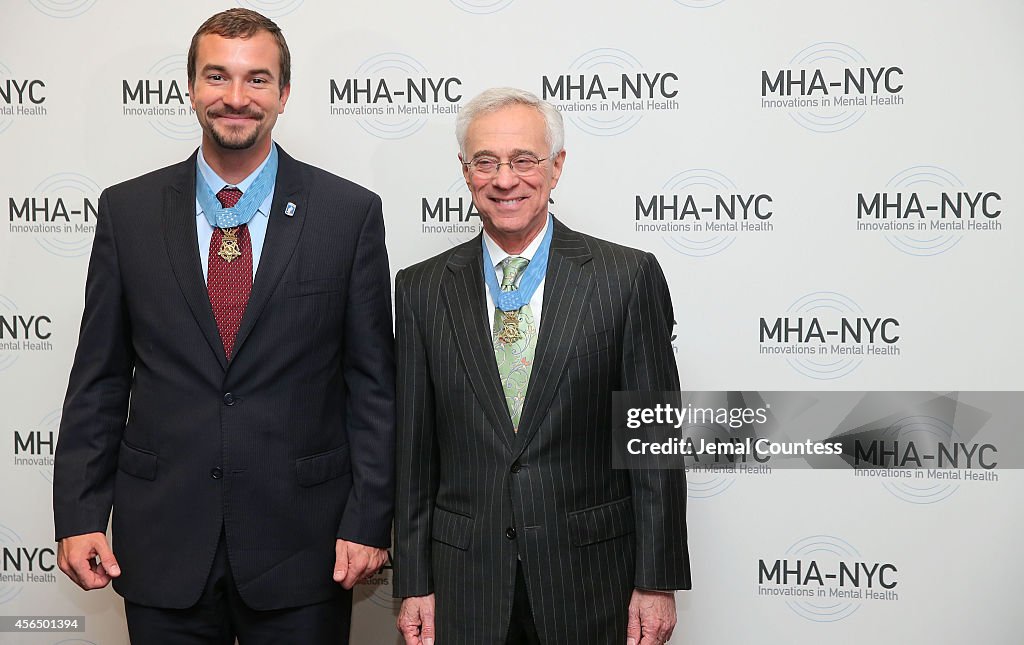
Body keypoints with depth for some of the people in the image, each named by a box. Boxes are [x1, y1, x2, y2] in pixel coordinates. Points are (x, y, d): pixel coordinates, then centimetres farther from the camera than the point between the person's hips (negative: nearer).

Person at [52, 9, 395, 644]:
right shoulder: (127, 211, 3)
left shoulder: (350, 212, -2)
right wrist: (79, 516, 0)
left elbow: (374, 382, -1)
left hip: (301, 544, -1)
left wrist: (368, 521, -6)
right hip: (162, 547, 2)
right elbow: (99, 378, 5)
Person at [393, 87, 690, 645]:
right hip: (464, 583, 2)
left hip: (591, 580, -1)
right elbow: (414, 451, 5)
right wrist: (414, 584, 3)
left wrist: (658, 582, -6)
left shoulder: (627, 277, -4)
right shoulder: (421, 289, 4)